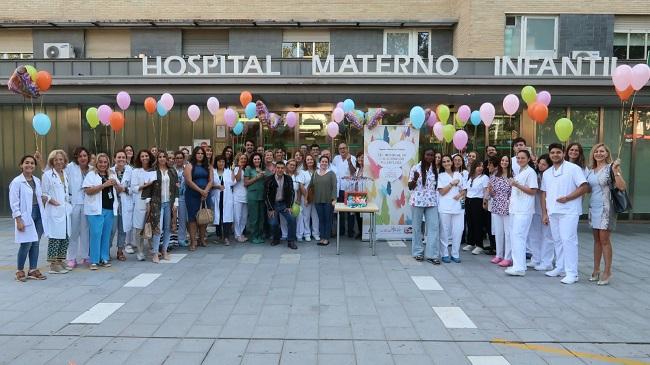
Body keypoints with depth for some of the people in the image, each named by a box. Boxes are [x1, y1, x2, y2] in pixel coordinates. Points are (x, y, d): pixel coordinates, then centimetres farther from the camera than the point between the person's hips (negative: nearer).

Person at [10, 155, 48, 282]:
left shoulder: (37, 180, 11)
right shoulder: (16, 182, -7)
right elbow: (14, 203, -9)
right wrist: (19, 220, -13)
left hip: (38, 215, 6)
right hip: (25, 216, -6)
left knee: (36, 244, 8)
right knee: (26, 244, -6)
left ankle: (33, 270, 16)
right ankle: (20, 271, 11)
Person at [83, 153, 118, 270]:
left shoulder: (111, 175, 16)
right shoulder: (91, 175, 0)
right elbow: (88, 191, -12)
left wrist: (116, 184, -1)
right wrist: (104, 185, -18)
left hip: (109, 209, 5)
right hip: (96, 209, -5)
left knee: (106, 234, 8)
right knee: (96, 234, -8)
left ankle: (104, 258, 17)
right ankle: (94, 261, -3)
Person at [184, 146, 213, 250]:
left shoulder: (208, 167, 12)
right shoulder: (189, 166, 0)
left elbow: (211, 180, 5)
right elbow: (189, 181, -10)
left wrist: (206, 191, -11)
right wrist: (201, 191, -13)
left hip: (205, 195, 4)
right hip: (192, 195, -4)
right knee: (193, 217, -5)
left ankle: (202, 239, 16)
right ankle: (193, 242, -3)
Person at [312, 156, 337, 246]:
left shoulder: (331, 173, -1)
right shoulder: (315, 174, 9)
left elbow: (334, 187, -8)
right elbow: (312, 186, 12)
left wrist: (334, 199, -16)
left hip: (328, 201, -3)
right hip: (318, 201, 3)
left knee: (328, 219, 2)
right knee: (321, 219, 8)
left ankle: (327, 238, 8)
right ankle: (322, 237, 14)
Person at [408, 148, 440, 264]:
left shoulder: (435, 169, 8)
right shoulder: (416, 168, -3)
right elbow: (410, 187, -2)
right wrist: (415, 179, -21)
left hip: (432, 202, 3)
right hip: (418, 201, -3)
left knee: (433, 227, -3)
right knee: (417, 227, 7)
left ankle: (431, 254, 1)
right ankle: (417, 252, 20)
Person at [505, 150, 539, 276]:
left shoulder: (530, 172, -6)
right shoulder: (518, 172, 20)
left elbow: (533, 191, -11)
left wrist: (517, 185, -18)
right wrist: (511, 200, 15)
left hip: (523, 210, -9)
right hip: (515, 208, 9)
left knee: (518, 236, -14)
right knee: (514, 236, 9)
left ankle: (520, 267, -15)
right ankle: (517, 264, 16)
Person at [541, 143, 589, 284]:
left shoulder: (573, 168, -4)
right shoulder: (547, 173, 15)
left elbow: (584, 187, -9)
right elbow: (544, 194, 17)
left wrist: (567, 198, -16)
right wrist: (544, 213, 11)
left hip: (568, 211, -6)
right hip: (552, 212, 6)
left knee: (568, 240, -10)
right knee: (558, 240, 13)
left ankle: (572, 273, -6)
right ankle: (560, 267, 24)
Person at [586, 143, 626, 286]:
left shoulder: (611, 167, -6)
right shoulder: (590, 171, 11)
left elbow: (622, 187, -15)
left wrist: (616, 172, -25)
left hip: (606, 208, -6)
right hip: (593, 207, 6)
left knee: (604, 239, -6)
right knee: (597, 239, 11)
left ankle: (607, 272, 1)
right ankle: (596, 270, 17)